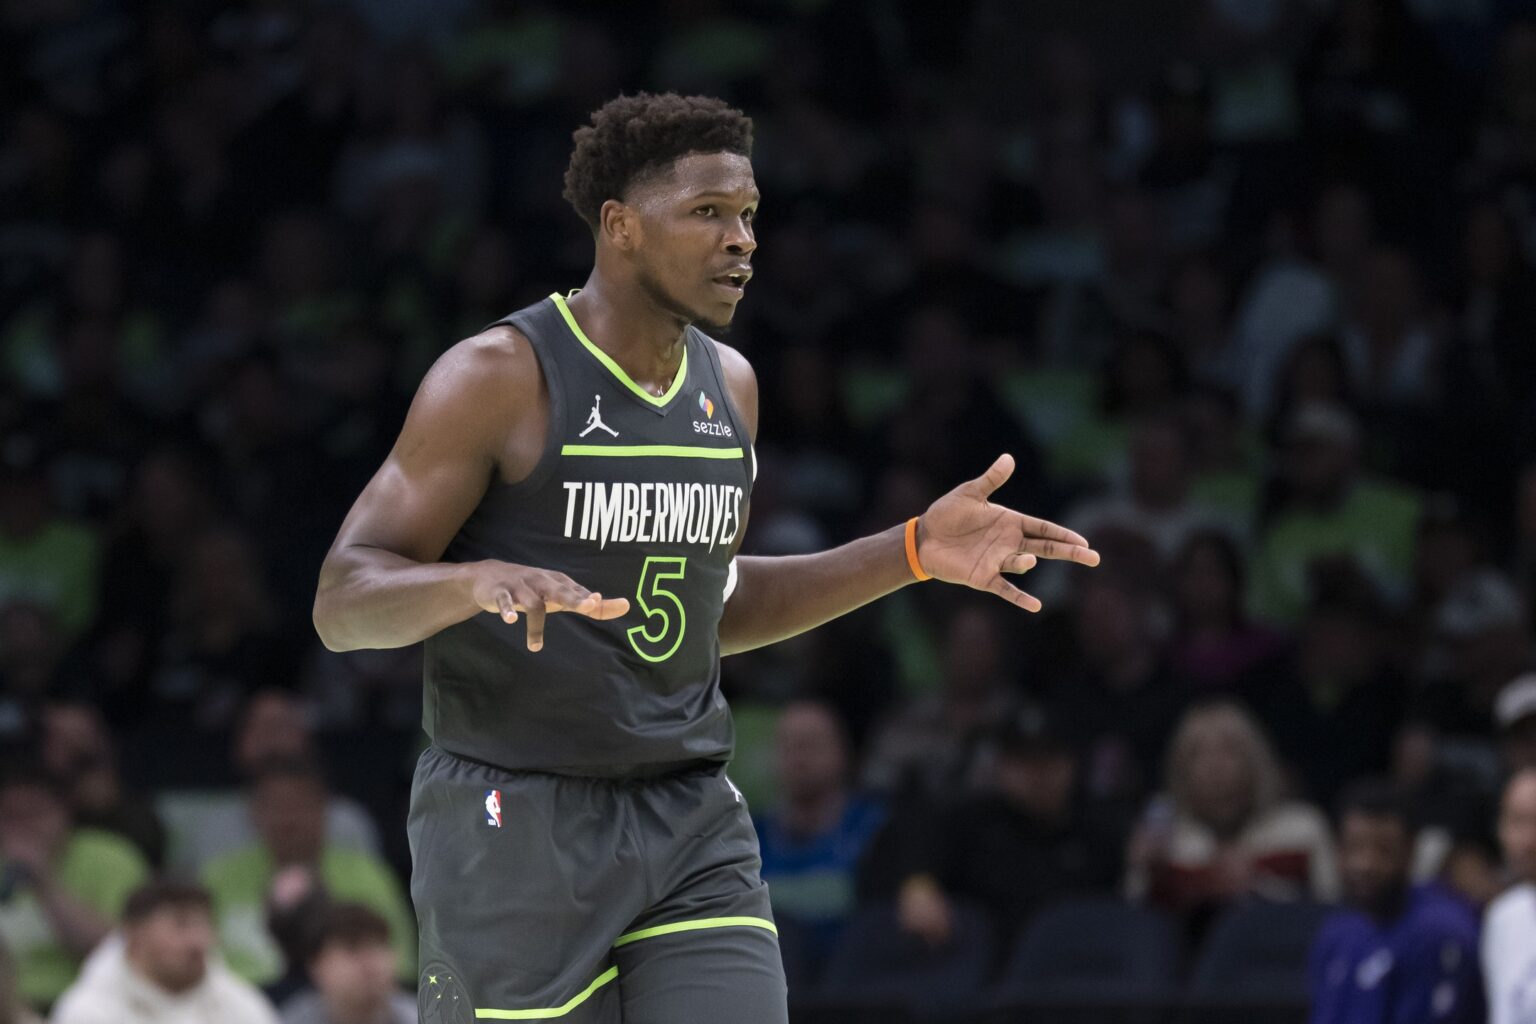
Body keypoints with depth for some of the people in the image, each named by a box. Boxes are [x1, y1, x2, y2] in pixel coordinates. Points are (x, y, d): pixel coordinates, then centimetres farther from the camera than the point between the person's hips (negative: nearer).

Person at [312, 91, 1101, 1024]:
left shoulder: (729, 386, 10)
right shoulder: (498, 378, -11)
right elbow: (342, 602, -13)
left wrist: (914, 554, 14)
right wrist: (482, 579, -34)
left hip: (691, 826, 6)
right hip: (516, 827, -5)